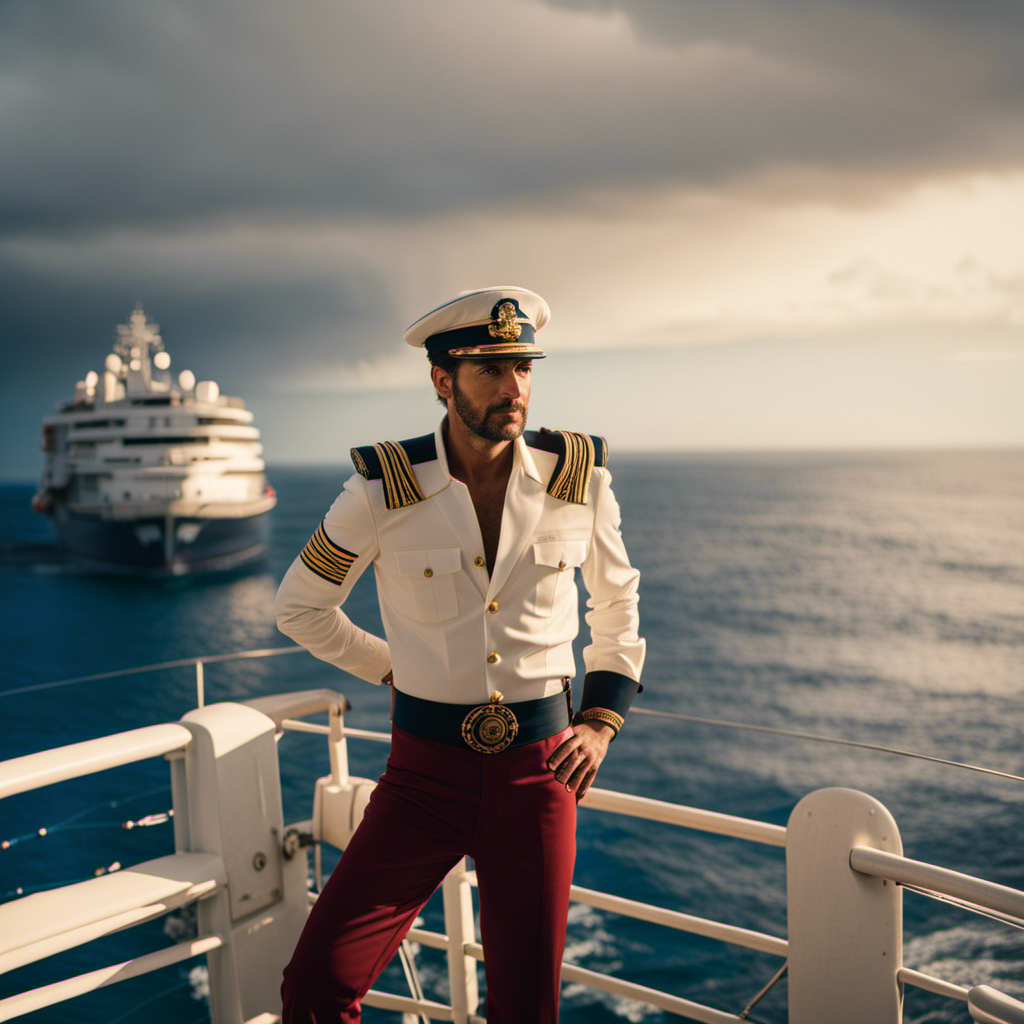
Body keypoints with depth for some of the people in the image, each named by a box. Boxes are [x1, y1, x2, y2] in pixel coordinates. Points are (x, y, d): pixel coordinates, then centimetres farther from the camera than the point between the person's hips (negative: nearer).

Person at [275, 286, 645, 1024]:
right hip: (427, 769, -1)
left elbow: (618, 604, 14)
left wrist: (602, 719, 5)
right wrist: (397, 672, 7)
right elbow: (301, 608, 7)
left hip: (538, 768, 1)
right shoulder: (384, 490, -9)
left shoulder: (580, 478, -4)